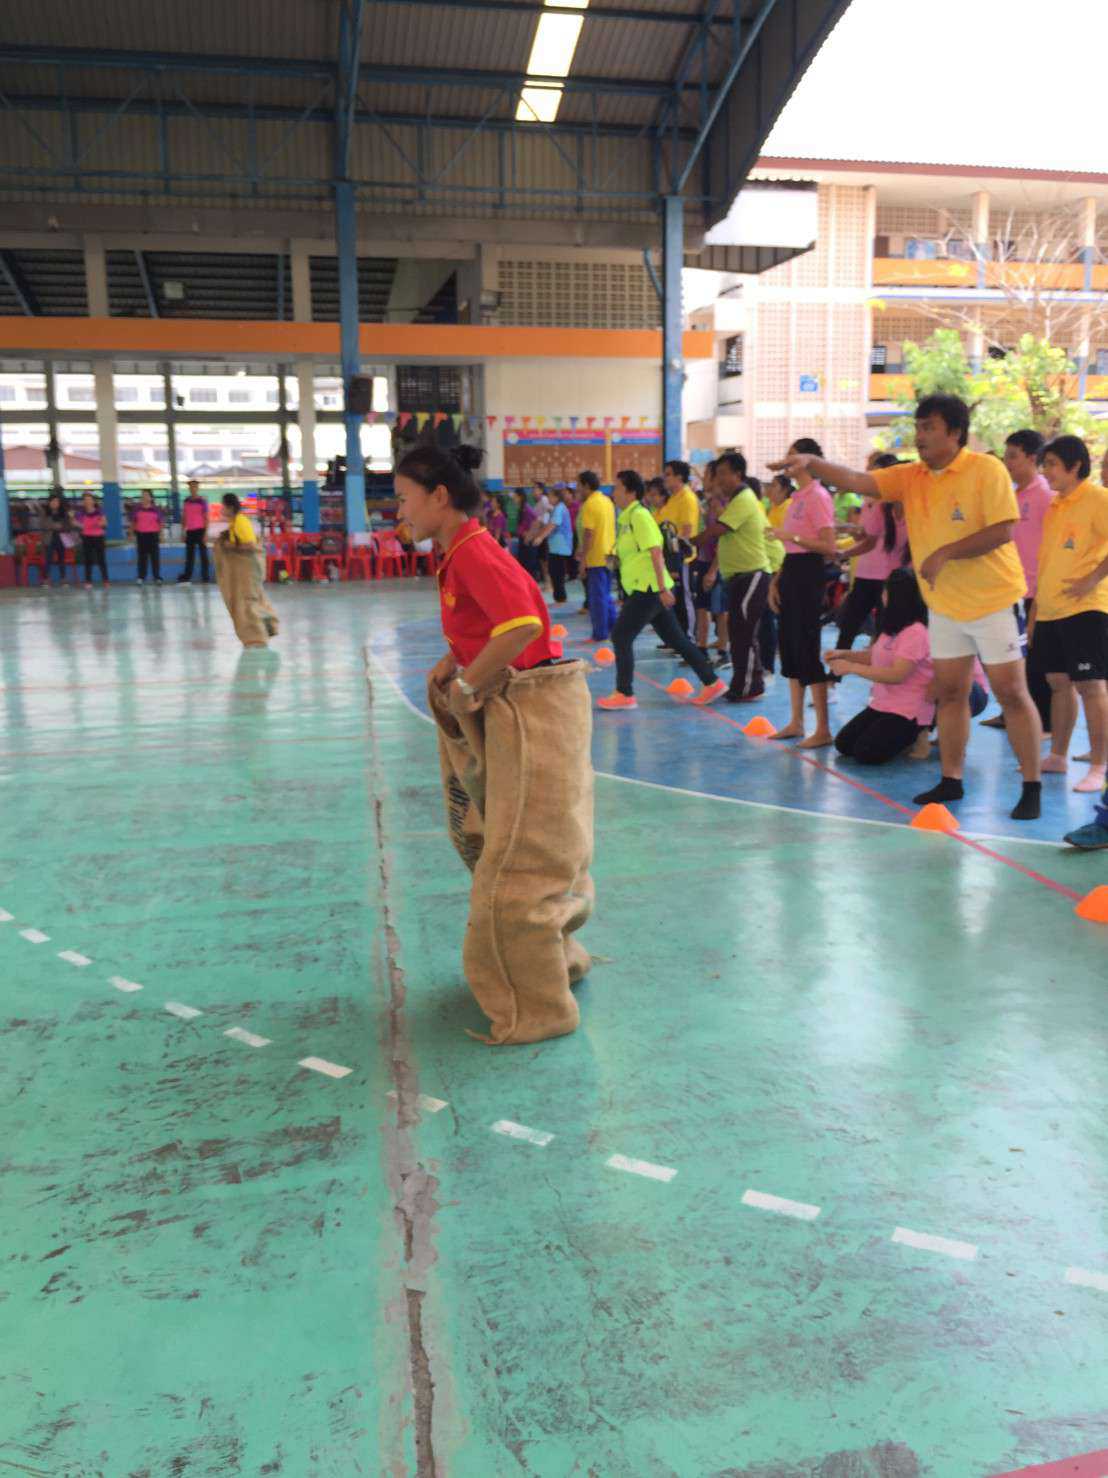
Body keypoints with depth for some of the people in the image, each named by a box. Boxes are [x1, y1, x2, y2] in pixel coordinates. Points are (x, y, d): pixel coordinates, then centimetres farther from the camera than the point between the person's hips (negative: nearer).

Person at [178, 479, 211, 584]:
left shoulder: (202, 501, -4)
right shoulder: (186, 501, 9)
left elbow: (206, 518, -6)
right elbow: (184, 517, 14)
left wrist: (206, 533, -12)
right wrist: (183, 531, 10)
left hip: (200, 530, -5)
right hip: (189, 531, 5)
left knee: (203, 554, 0)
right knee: (189, 555, 7)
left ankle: (206, 577, 3)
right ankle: (186, 577, 10)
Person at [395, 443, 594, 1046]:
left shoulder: (473, 551, -19)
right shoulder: (459, 553, 11)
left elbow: (522, 626, -32)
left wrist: (464, 686, -20)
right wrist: (450, 665, 6)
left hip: (534, 712, -10)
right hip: (509, 711, 10)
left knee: (515, 865, -2)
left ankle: (537, 1012, 14)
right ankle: (556, 960, 42)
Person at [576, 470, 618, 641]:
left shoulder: (589, 504, -15)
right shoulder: (607, 501, 11)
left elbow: (589, 533, -20)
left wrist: (583, 558, -17)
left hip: (596, 558, -8)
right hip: (609, 555, 8)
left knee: (597, 596, -2)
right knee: (606, 594, 17)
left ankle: (600, 633, 2)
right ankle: (613, 627, 20)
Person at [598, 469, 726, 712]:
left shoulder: (639, 516, -12)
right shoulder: (627, 517, 15)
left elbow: (655, 551, -20)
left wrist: (662, 588, -24)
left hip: (649, 589, -9)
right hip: (645, 589, 9)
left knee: (621, 637, -6)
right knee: (676, 639, 11)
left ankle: (624, 694, 1)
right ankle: (712, 683, 16)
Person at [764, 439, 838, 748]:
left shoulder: (817, 496, -11)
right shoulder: (797, 497, 16)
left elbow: (829, 547, -18)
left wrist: (791, 536, -23)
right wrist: (776, 580, 14)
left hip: (808, 572, -9)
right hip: (791, 570, 10)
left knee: (806, 649, -8)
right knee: (789, 646, 12)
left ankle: (823, 730, -2)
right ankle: (796, 722, 21)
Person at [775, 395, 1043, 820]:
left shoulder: (986, 469, -13)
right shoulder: (911, 477, 3)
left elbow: (1003, 530, -19)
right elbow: (858, 480, -6)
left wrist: (944, 553, -24)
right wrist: (811, 463, -21)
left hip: (992, 602, -6)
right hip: (944, 605, 6)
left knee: (1011, 693, -2)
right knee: (949, 692, 10)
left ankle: (1032, 787, 6)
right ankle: (951, 780, 20)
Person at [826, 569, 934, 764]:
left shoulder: (915, 632, -22)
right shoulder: (892, 627, 9)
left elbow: (897, 675, -28)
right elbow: (874, 656, 19)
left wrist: (851, 668, -25)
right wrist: (843, 653, 1)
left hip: (909, 711, -9)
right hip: (883, 703, 9)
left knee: (866, 753, -19)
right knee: (843, 744, 3)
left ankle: (915, 735, 4)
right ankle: (902, 735, 18)